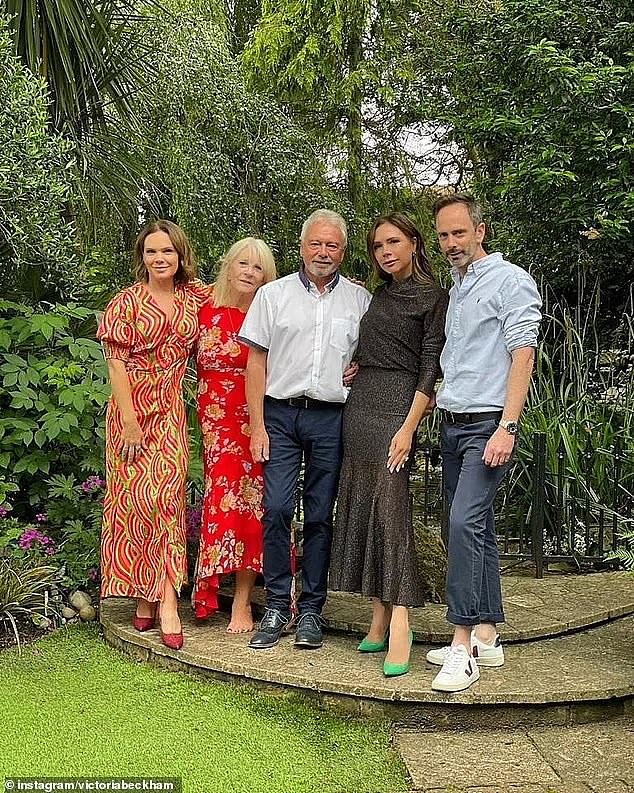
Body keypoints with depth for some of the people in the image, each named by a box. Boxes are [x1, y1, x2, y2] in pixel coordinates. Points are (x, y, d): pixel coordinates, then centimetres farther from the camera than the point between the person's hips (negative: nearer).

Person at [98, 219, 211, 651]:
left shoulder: (196, 295, 7)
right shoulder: (127, 301, -2)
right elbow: (116, 362, -7)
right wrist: (129, 420, -13)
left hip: (171, 409, 2)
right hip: (132, 406, -2)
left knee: (167, 493, -6)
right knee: (137, 496, 0)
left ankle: (156, 597, -2)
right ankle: (155, 598, 10)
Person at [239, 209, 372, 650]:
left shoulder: (361, 300, 10)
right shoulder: (274, 295, 8)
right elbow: (256, 363, 5)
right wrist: (257, 426, -2)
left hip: (332, 418, 1)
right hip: (281, 414, 0)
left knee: (321, 515, 4)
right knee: (277, 509, -6)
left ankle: (311, 610, 13)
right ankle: (277, 608, 6)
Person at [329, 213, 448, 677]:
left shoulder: (432, 296, -2)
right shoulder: (380, 295, 19)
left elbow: (430, 366, -9)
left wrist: (409, 426, -16)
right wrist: (355, 368, 5)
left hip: (395, 408, -7)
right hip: (359, 406, 7)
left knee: (390, 508, -12)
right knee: (360, 507, 5)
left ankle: (399, 626, -10)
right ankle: (380, 619, 12)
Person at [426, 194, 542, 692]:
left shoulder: (510, 280, -5)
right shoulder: (454, 290, 19)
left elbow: (523, 354, -13)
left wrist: (507, 427, -20)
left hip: (487, 425, -8)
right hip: (452, 425, 8)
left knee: (465, 523, -19)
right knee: (476, 528, 10)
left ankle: (464, 644, -15)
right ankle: (487, 636, 17)